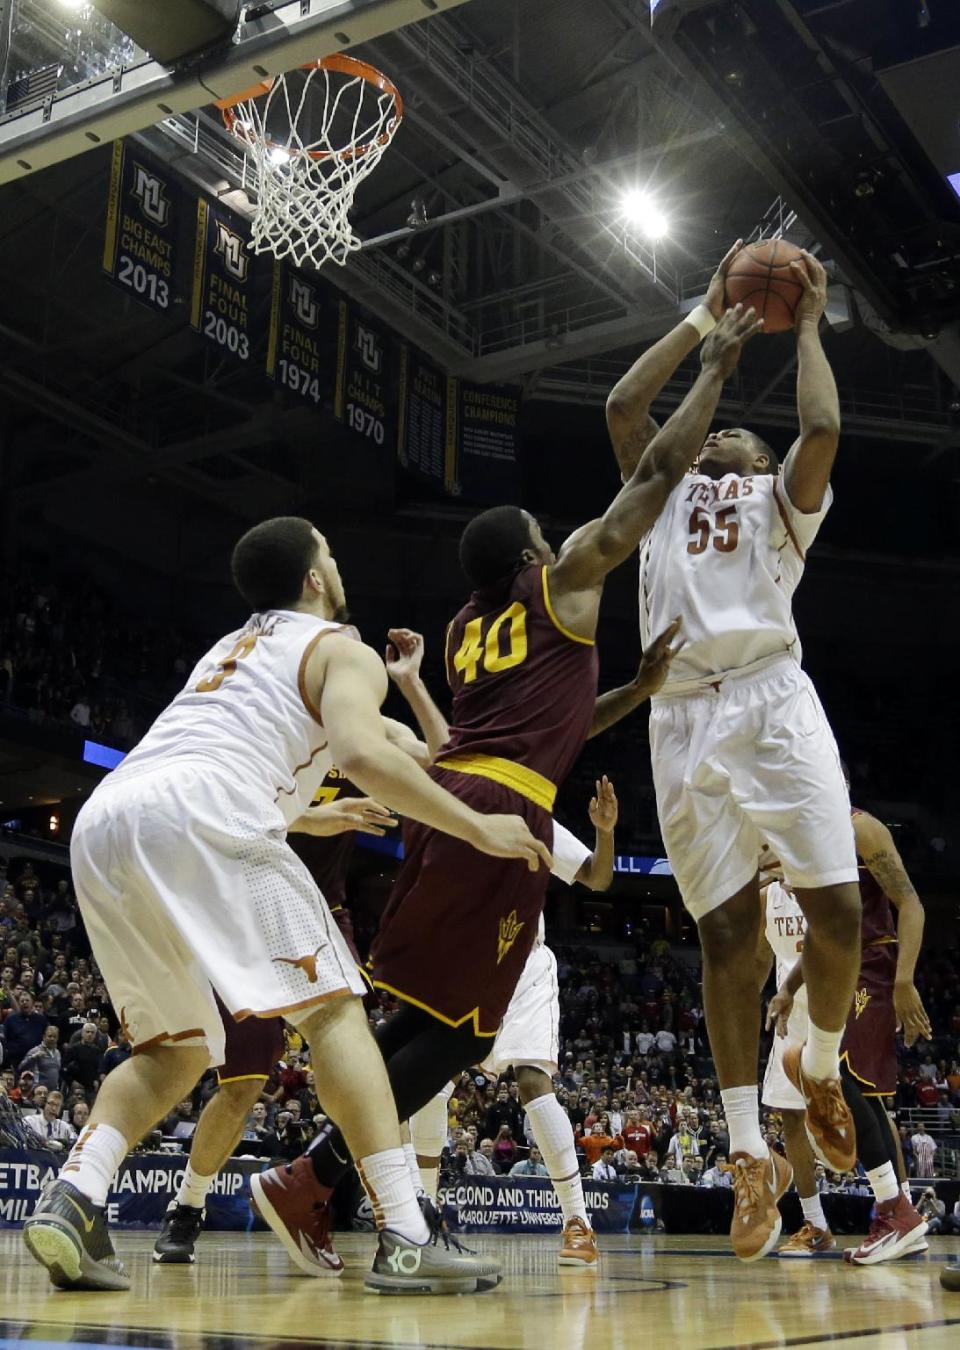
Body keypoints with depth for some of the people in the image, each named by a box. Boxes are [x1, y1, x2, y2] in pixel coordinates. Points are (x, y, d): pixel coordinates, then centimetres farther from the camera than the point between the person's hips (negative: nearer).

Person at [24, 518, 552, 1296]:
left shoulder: (231, 650, 37)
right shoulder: (343, 650, 15)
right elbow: (364, 752, -6)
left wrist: (314, 815, 59)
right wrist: (479, 830, 1)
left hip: (100, 821, 7)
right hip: (198, 812, -7)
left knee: (175, 1046, 19)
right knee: (332, 1007, 0)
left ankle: (72, 1202, -2)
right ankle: (405, 1240, -8)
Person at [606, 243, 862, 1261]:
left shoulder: (782, 502, 19)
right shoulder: (666, 496, 28)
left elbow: (823, 428, -1)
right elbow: (623, 404, 18)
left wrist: (806, 325, 12)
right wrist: (709, 316, 22)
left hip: (772, 701, -2)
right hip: (682, 719, 2)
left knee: (835, 910, -9)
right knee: (725, 930, -2)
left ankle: (819, 1067, 20)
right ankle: (751, 1156, 4)